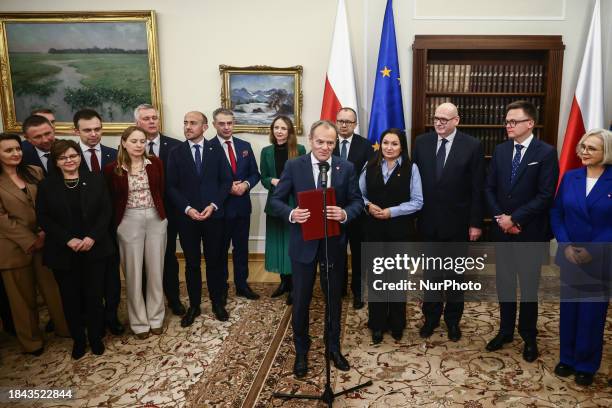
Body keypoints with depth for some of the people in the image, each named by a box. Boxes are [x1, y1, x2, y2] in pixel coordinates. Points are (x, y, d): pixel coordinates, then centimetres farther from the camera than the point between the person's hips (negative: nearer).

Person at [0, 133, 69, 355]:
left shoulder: (35, 172, 5)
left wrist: (45, 232, -10)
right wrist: (30, 241, -13)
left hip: (44, 241, 3)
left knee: (53, 289, 10)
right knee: (23, 296, 11)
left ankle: (65, 328, 27)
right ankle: (31, 341, 28)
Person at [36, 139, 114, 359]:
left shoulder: (96, 179, 2)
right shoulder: (46, 185, 1)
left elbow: (106, 211, -2)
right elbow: (43, 218, -3)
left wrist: (92, 237, -14)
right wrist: (68, 240, -14)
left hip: (94, 249, 0)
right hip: (63, 252, 1)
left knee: (94, 295, 5)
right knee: (71, 298, 10)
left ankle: (96, 337, 24)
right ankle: (78, 339, 27)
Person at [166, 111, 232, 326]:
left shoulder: (216, 151, 3)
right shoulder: (176, 153, 2)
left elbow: (226, 181, 0)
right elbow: (171, 186, -1)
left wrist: (213, 205, -11)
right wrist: (187, 209, -13)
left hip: (213, 215, 0)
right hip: (186, 217, 0)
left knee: (214, 260, 10)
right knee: (192, 263, 9)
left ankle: (217, 303, 25)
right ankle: (194, 305, 22)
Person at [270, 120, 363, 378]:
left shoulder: (346, 168, -1)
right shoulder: (293, 166, -5)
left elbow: (357, 201, 0)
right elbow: (276, 200, -4)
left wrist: (345, 214, -22)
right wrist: (291, 214, -25)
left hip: (334, 242, 2)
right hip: (304, 242, -1)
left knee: (334, 297, 15)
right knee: (301, 299, 9)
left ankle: (334, 347, 36)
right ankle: (301, 351, 30)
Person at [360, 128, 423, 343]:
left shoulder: (411, 168, -4)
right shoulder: (370, 167, 3)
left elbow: (417, 202, -7)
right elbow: (359, 194, 7)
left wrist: (391, 211, -16)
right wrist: (368, 206, -13)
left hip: (400, 230, -1)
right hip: (374, 229, 2)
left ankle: (396, 324, 31)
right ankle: (377, 324, 25)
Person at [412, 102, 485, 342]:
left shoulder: (472, 146, -7)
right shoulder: (421, 142, 0)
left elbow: (478, 188, -7)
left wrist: (476, 223, -8)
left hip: (457, 222, -2)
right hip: (428, 221, 2)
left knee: (455, 273, 14)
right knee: (431, 273, 14)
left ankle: (453, 320, 31)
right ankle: (431, 317, 31)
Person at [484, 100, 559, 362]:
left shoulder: (546, 153, -8)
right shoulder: (500, 150, 6)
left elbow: (545, 195, -14)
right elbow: (489, 188, 5)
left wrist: (515, 219, -17)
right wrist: (500, 217, -8)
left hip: (530, 232, -4)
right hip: (502, 229, 4)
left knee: (528, 285, 8)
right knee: (504, 282, 13)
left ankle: (529, 337, 26)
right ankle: (506, 330, 30)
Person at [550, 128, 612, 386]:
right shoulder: (570, 177, 2)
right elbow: (556, 214, 2)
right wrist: (565, 245, -9)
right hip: (570, 257, 3)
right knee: (568, 308, 12)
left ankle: (587, 365, 25)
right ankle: (567, 358, 28)